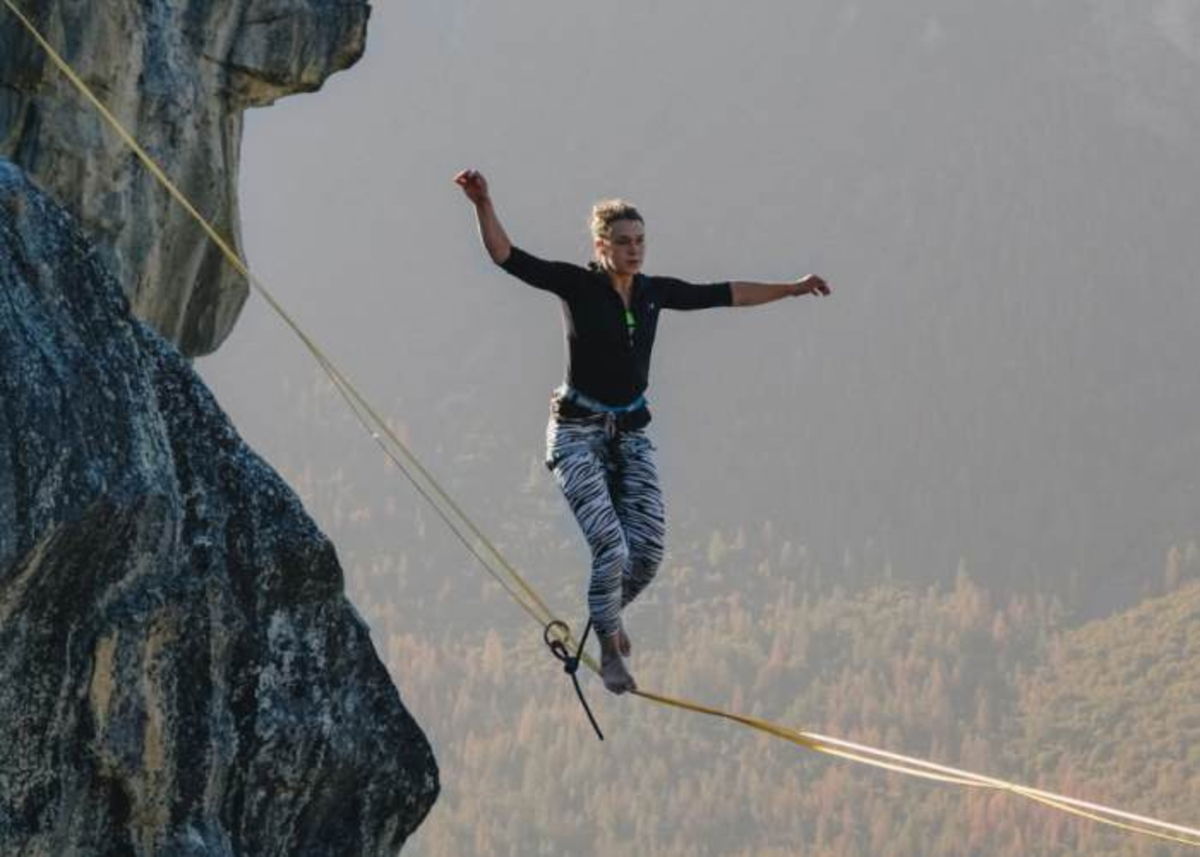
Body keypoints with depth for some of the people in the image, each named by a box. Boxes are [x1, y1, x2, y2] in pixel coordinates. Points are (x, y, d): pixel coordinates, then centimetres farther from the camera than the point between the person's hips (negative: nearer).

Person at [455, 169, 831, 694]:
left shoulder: (655, 292, 5)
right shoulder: (577, 285, -9)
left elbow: (724, 295, 16)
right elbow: (507, 257, -18)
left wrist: (790, 290, 20)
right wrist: (483, 205, -33)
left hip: (631, 434, 5)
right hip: (578, 434, -5)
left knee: (648, 552, -4)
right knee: (611, 547, -17)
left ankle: (606, 616, 28)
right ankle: (610, 652, 3)